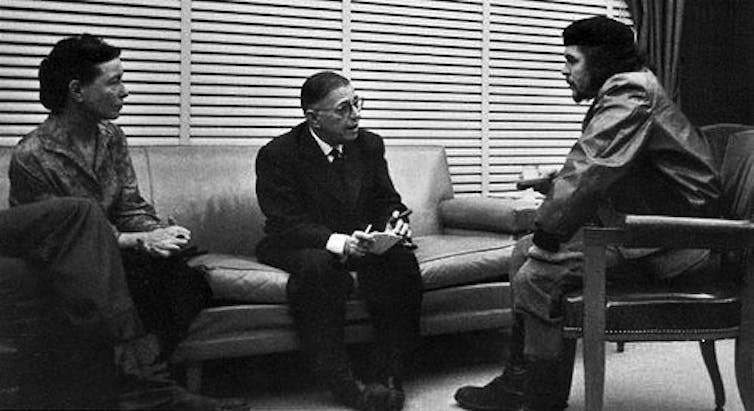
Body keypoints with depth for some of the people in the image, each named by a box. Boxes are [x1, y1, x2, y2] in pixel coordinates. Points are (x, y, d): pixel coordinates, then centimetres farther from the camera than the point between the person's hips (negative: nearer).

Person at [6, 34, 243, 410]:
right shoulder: (32, 156, -16)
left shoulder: (111, 137, 6)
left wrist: (159, 232, -16)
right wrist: (140, 242, -22)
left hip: (108, 253, 6)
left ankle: (141, 380, -13)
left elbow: (132, 209, 8)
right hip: (64, 272, -6)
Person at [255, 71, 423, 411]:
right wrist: (339, 242, -34)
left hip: (360, 242, 4)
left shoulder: (369, 145, 4)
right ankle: (342, 384, -31)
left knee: (401, 259, -26)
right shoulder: (277, 154, -12)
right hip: (299, 246, -4)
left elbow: (387, 201, 8)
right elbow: (286, 224, -18)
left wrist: (395, 222, -18)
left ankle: (387, 376, -21)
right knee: (317, 266, -37)